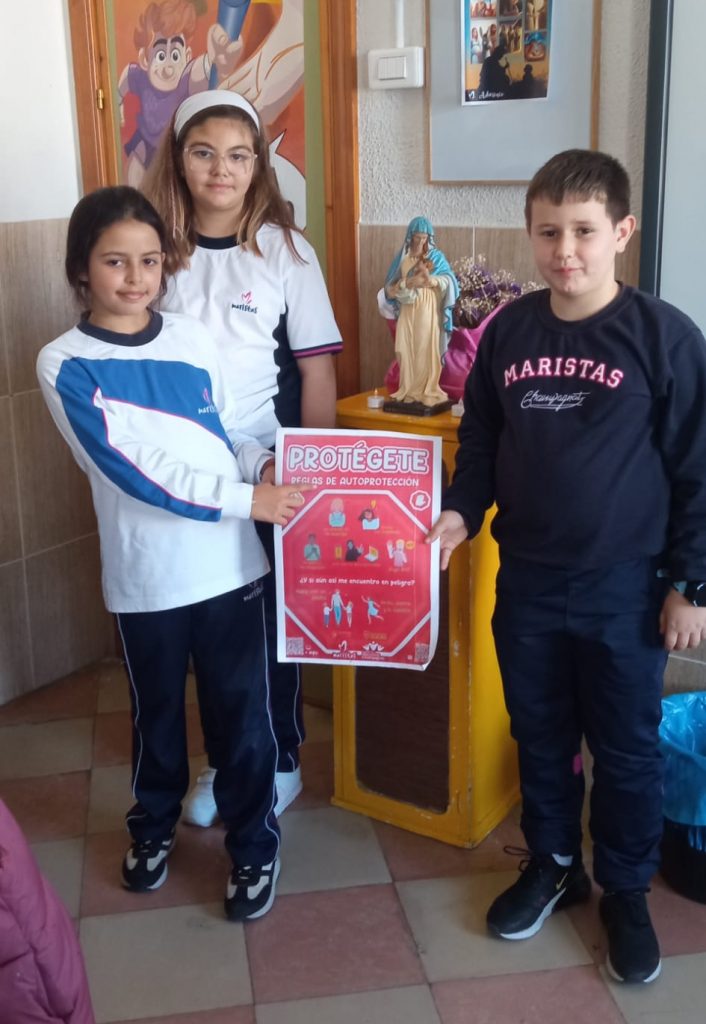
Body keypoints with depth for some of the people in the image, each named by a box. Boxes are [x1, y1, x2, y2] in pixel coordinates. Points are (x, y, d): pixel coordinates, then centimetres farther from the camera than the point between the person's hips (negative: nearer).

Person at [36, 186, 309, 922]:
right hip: (144, 577, -2)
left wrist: (266, 464, -10)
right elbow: (131, 468, -18)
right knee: (157, 711, 18)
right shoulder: (65, 365, -10)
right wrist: (243, 498, -22)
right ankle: (154, 824, 44)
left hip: (229, 563, 2)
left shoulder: (192, 338, 1)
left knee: (242, 709, 9)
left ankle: (254, 843, 29)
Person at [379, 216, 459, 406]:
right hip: (408, 310, 3)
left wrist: (430, 279, -28)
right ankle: (408, 390, 5)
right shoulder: (402, 257, 11)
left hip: (428, 309, -2)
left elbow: (449, 280, -10)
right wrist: (407, 283, -15)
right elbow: (391, 287, 6)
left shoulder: (436, 256, 4)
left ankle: (428, 391, -3)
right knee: (407, 350, -1)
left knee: (427, 349, -6)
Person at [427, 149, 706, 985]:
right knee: (539, 738, 18)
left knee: (626, 751, 11)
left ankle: (626, 893, 32)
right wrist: (460, 510, -6)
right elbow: (481, 442, 11)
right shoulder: (508, 331, 1)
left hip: (625, 588, -3)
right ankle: (553, 865, 39)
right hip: (525, 581, 4)